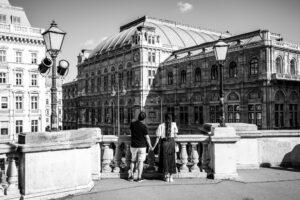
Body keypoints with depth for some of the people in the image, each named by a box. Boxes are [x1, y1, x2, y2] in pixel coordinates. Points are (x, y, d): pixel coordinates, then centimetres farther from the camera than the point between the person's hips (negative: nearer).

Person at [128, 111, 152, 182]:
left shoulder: (132, 124, -3)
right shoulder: (143, 126, -15)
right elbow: (147, 137, -11)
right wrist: (150, 146, 1)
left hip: (133, 146, 4)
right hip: (142, 146, -4)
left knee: (133, 161, 15)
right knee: (140, 161, 3)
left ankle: (130, 176, 13)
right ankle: (139, 178, 4)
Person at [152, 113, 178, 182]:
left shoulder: (161, 126, -6)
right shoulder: (174, 124, -2)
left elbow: (158, 137, -8)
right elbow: (175, 135, 2)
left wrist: (154, 146, -2)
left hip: (164, 143, -1)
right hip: (172, 142, 1)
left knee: (164, 159, 12)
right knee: (171, 159, 10)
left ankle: (166, 176, 13)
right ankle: (171, 177, 9)